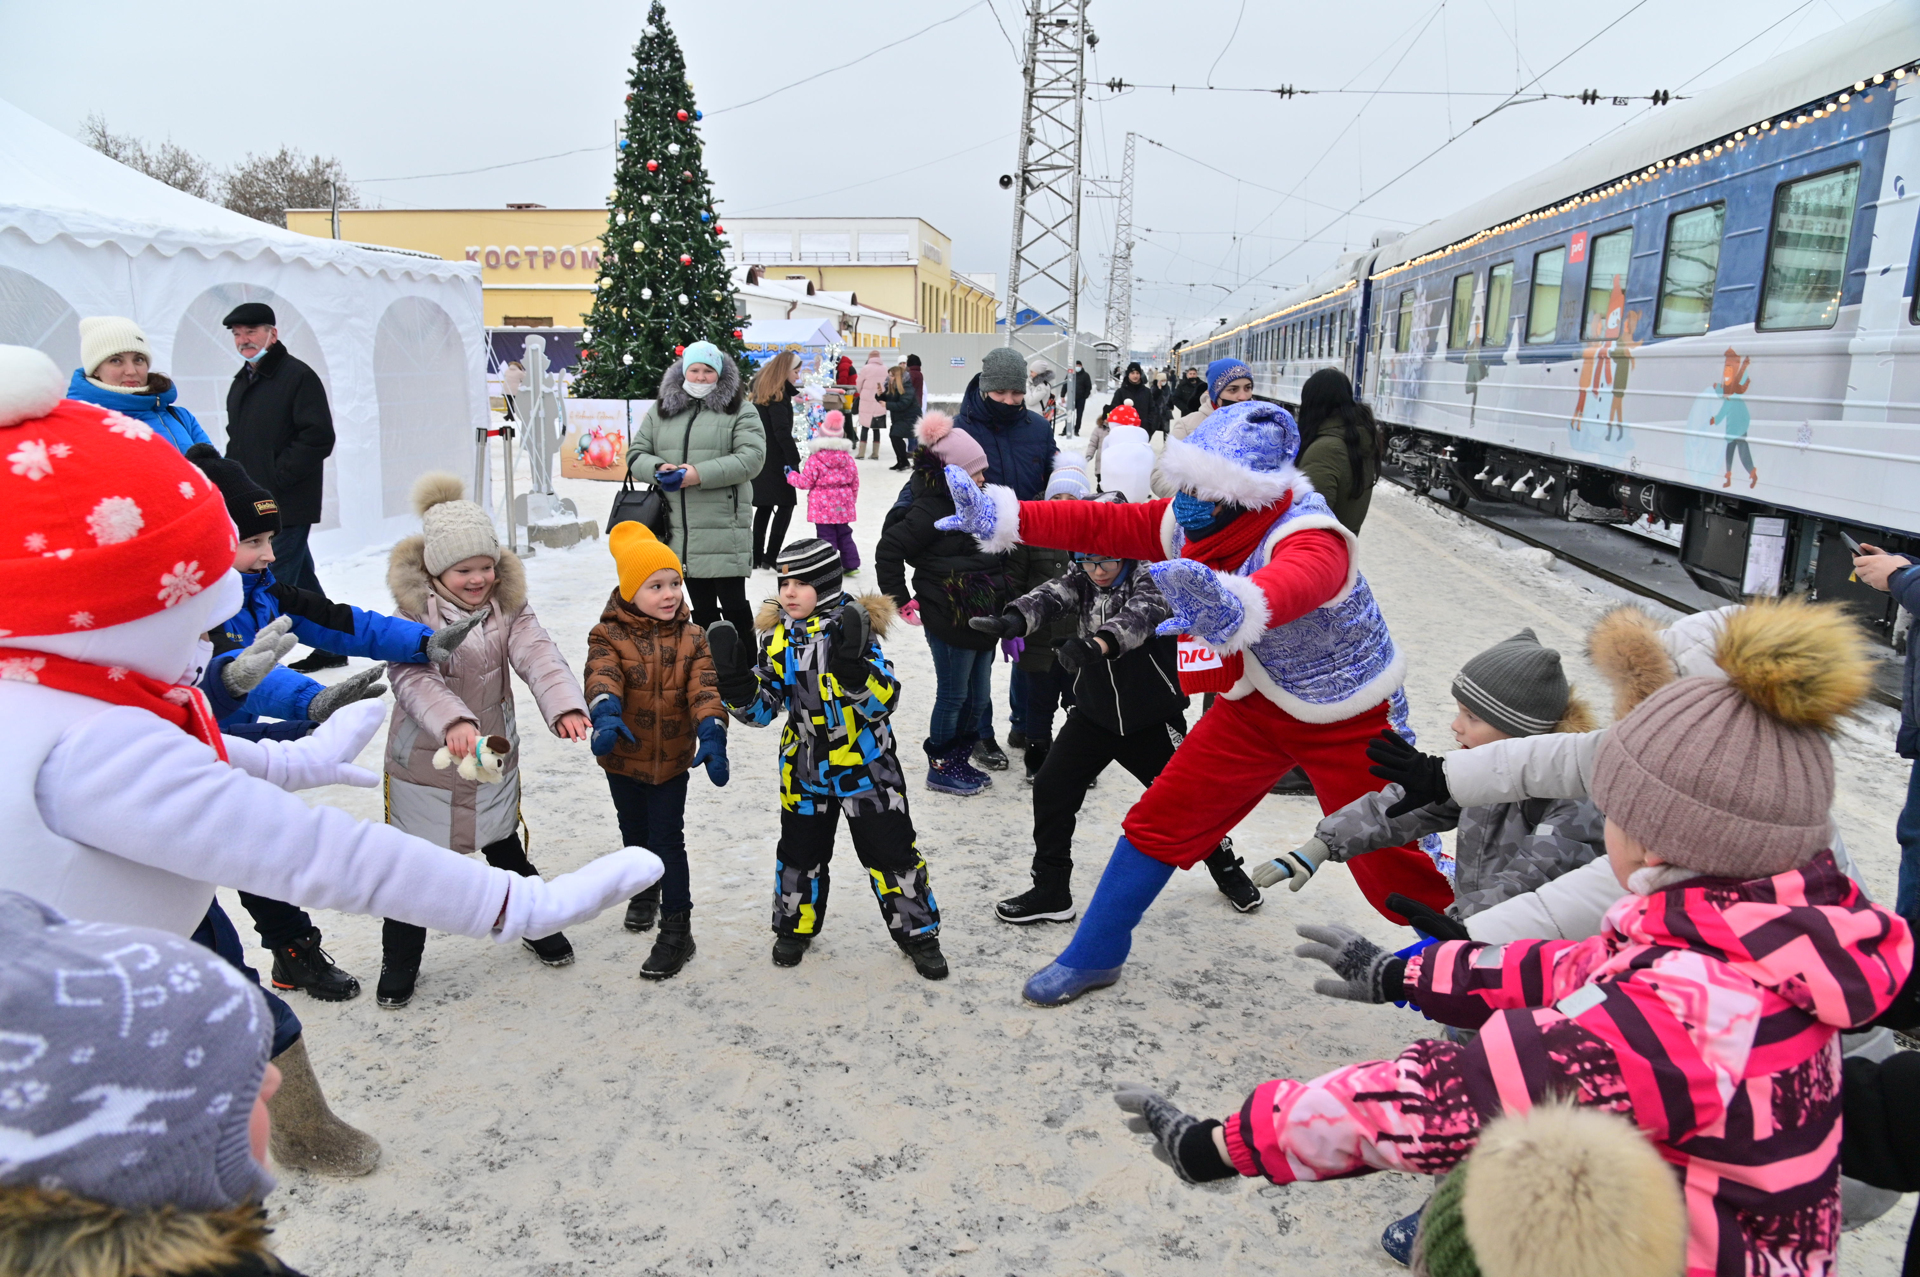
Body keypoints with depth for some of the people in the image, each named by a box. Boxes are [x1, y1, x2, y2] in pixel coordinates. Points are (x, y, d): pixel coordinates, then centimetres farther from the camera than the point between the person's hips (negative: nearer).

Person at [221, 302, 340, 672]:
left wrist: (277, 476, -16)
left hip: (287, 506, -9)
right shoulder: (241, 383, 18)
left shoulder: (298, 376, -8)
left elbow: (319, 438, -16)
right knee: (301, 582, 15)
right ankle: (331, 649, 25)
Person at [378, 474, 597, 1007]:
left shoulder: (508, 608, -5)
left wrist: (566, 706, -40)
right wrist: (453, 722, -51)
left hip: (494, 761, 3)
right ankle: (399, 960, 30)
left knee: (506, 851, 20)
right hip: (424, 763, -2)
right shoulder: (414, 614, -15)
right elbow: (414, 677, -31)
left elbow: (538, 656, -20)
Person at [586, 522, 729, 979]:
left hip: (672, 757, -1)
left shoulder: (691, 638, -7)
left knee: (668, 839, -1)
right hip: (624, 755, 1)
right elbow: (602, 676, -30)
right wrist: (606, 715, -51)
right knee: (636, 833, 21)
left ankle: (676, 929, 6)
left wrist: (712, 735, -33)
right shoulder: (610, 636, -12)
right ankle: (645, 890, 48)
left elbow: (704, 690, -16)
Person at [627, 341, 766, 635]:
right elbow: (636, 454, 15)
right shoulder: (661, 410, 15)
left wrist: (701, 474, -19)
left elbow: (751, 457, -10)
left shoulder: (739, 410, 2)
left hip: (725, 529, -4)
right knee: (701, 606, 13)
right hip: (680, 532, 4)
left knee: (733, 604, -3)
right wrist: (659, 468, -8)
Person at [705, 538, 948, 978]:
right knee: (800, 851, 16)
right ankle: (795, 926, 38)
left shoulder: (856, 628, -15)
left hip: (866, 765, -3)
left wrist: (853, 665, -41)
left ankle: (918, 932, 21)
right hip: (804, 769, 4)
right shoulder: (778, 636, -2)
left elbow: (884, 701, -24)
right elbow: (762, 708, -1)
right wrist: (734, 677, -18)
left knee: (891, 851, 4)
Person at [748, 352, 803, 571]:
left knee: (764, 506, 13)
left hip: (760, 458, 9)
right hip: (775, 461, -9)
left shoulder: (762, 391, 14)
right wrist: (795, 459, -18)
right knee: (785, 504, -3)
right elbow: (782, 431, -19)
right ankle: (771, 556, -6)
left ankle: (757, 556, 15)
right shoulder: (778, 395, -13)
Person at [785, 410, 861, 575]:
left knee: (826, 537, -1)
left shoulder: (815, 459, -11)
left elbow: (806, 482, -8)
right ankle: (852, 565, 19)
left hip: (823, 505, -5)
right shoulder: (847, 457, 2)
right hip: (843, 505, 5)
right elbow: (854, 481, 8)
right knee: (844, 535, 17)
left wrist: (791, 476, 10)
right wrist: (852, 499, 22)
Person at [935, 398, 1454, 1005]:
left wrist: (1233, 610, -78)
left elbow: (1291, 586, -56)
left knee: (1388, 869, 0)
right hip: (1259, 700, 6)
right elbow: (1104, 524, -11)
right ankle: (1093, 957, 19)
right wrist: (1001, 518, -20)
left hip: (1347, 719, -5)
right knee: (1161, 819, 2)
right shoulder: (1193, 525, -12)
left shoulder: (1310, 539, -33)